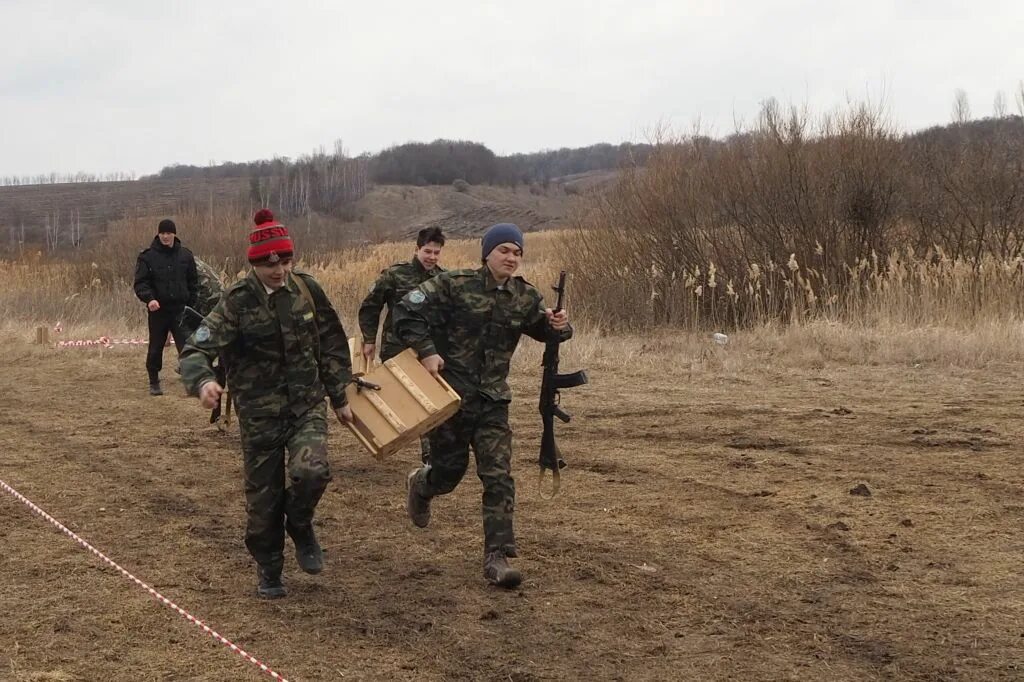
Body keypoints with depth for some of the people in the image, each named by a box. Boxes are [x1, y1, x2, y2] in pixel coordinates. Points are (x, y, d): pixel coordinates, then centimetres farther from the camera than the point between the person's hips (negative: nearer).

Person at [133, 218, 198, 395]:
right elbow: (140, 283, -6)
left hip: (180, 310, 1)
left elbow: (193, 282, 11)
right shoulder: (148, 256, -2)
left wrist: (191, 304, 4)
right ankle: (154, 383, 20)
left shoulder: (185, 255, 5)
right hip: (157, 310, 0)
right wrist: (149, 298, -24)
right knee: (155, 349, 9)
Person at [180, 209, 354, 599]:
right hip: (259, 413, -1)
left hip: (307, 404, 1)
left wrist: (339, 398, 12)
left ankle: (300, 526, 10)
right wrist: (203, 381, -45)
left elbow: (332, 346, 9)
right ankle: (268, 569, 29)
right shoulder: (238, 302, -14)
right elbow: (197, 349, -23)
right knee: (263, 496, 6)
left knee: (310, 471, -23)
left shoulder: (307, 290, -3)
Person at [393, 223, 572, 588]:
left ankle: (497, 557, -2)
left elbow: (542, 329, 15)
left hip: (493, 400, 3)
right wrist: (426, 351, -21)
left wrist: (558, 327, -9)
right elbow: (407, 311, -12)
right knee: (449, 470, 10)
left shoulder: (525, 297, 2)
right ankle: (419, 483, 48)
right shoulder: (454, 285, -11)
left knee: (498, 478, -6)